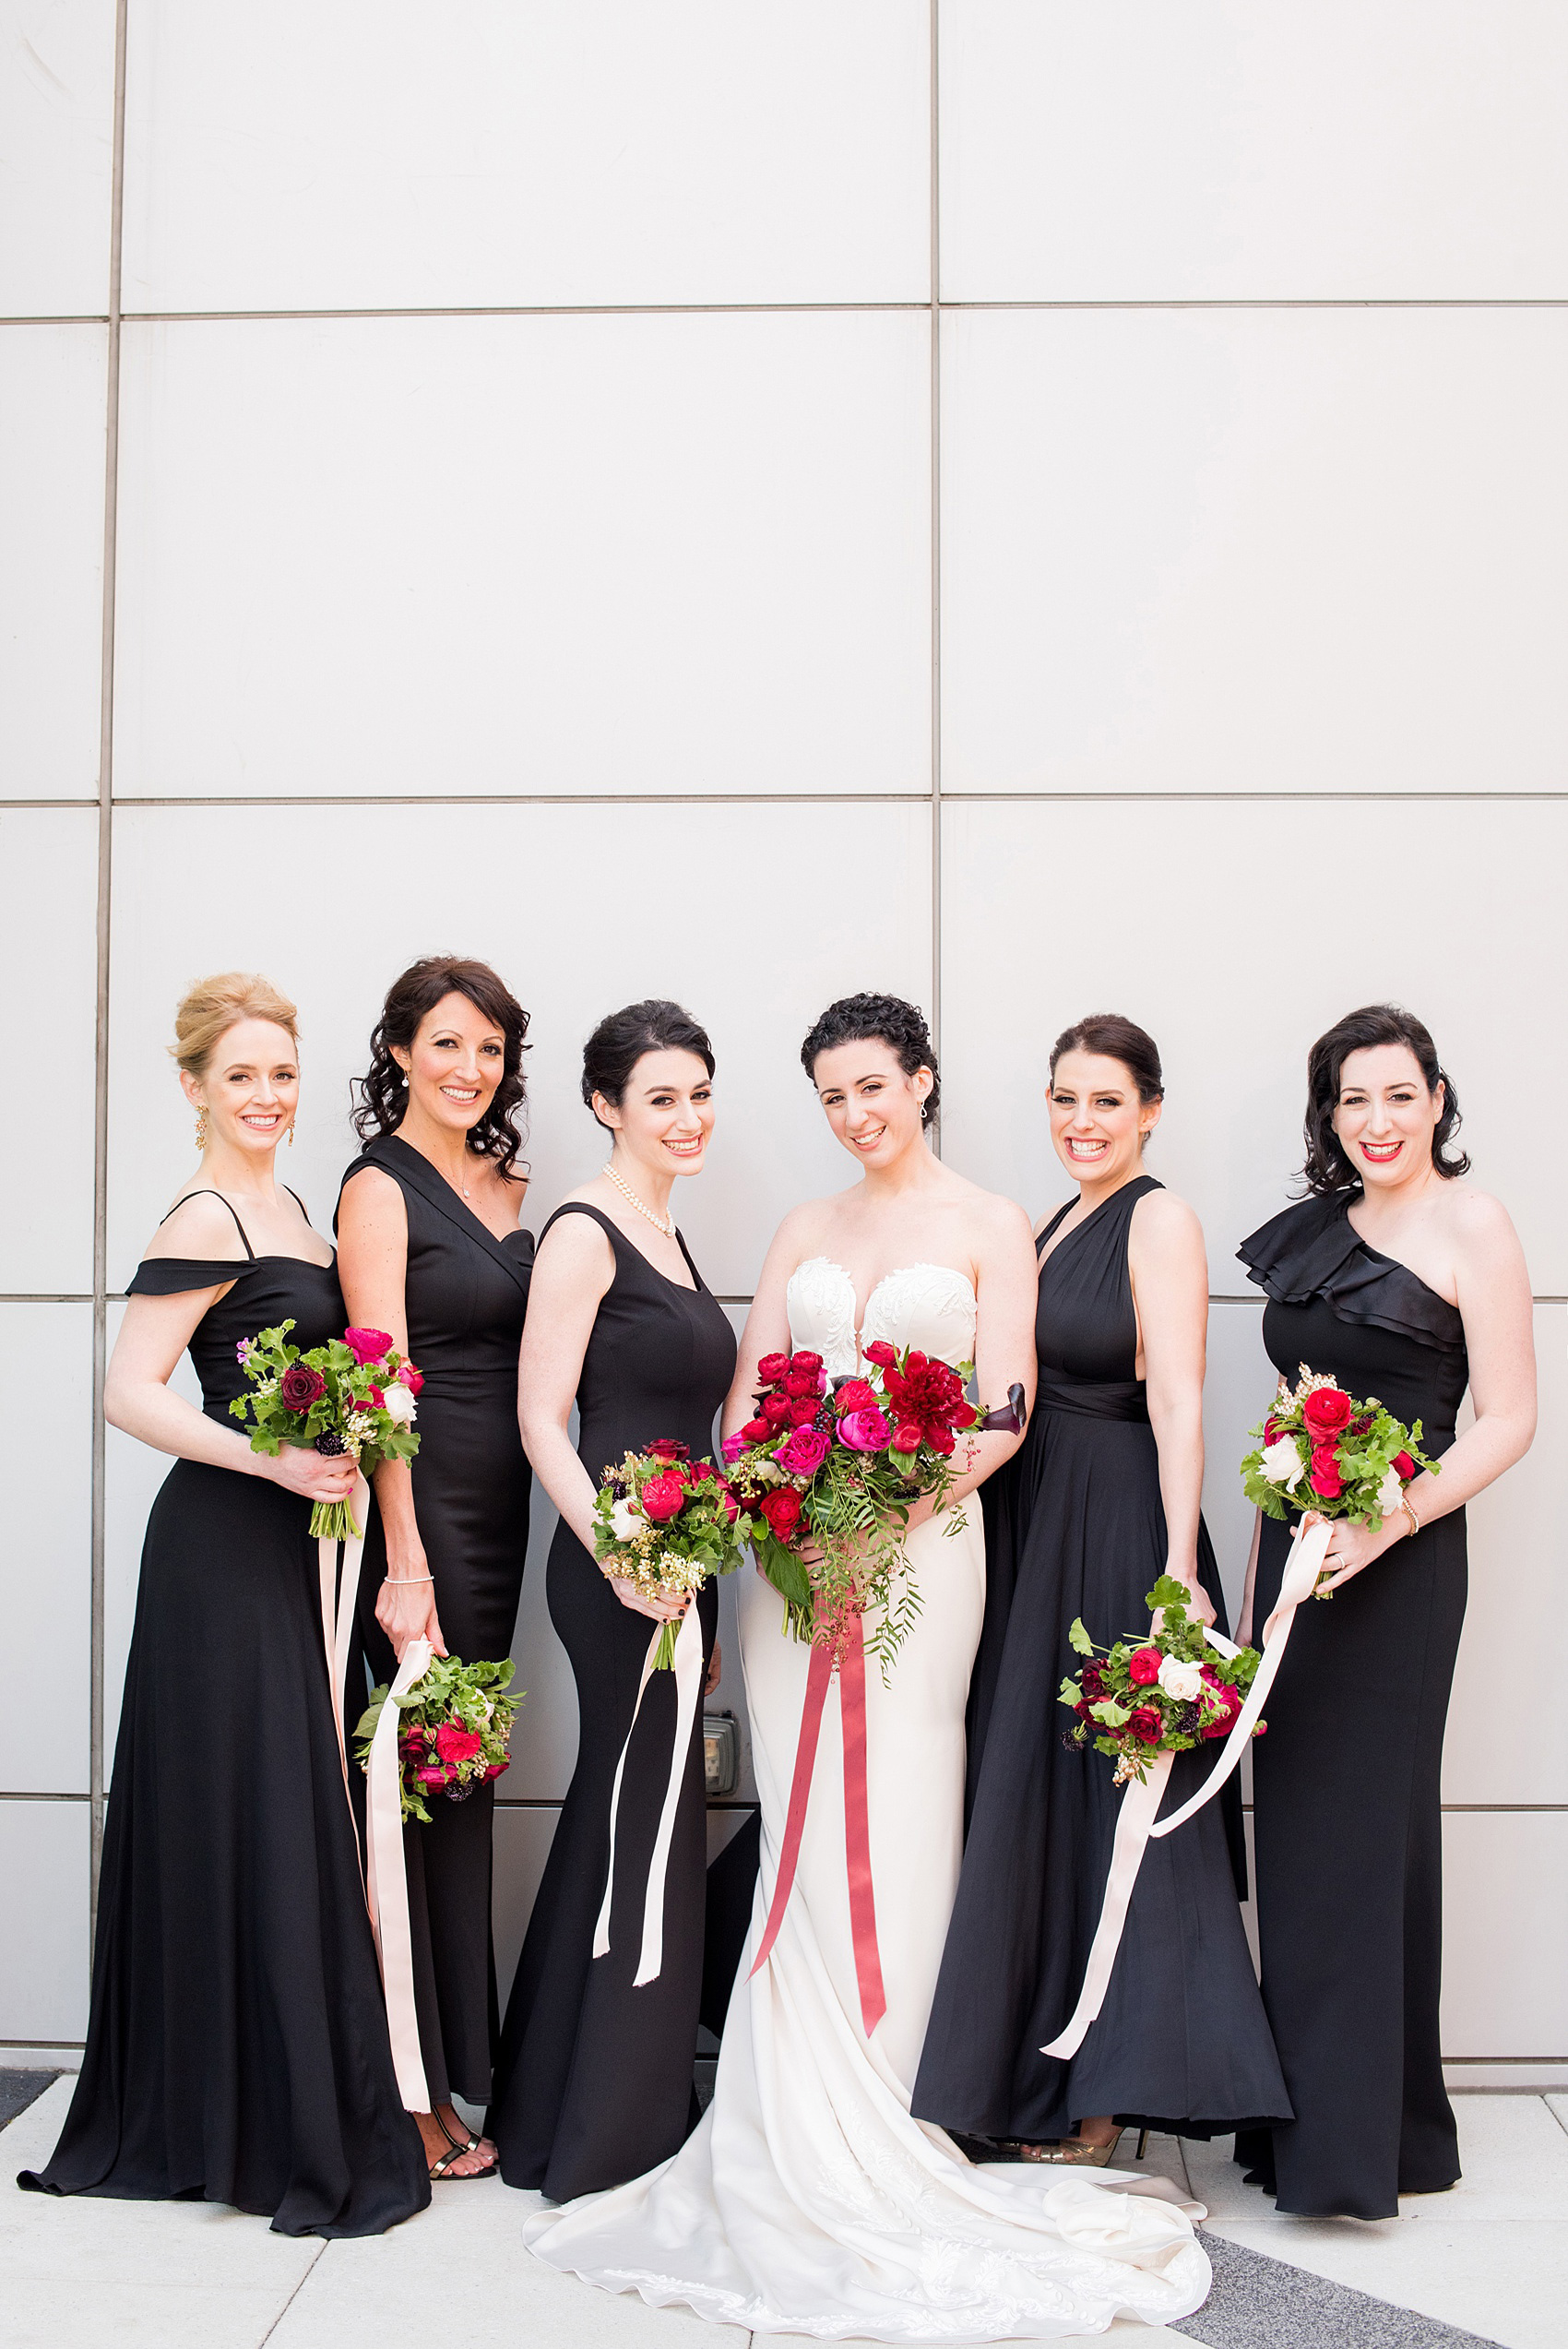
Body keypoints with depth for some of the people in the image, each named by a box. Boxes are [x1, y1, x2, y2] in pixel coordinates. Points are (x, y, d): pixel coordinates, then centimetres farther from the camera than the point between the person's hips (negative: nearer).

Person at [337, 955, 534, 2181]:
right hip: (424, 1511, -7)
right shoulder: (380, 1189, -8)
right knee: (427, 1779, -1)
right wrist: (403, 1565, -20)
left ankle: (461, 2054, 26)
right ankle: (417, 2090, 11)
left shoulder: (504, 1184, 14)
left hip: (502, 1514, 7)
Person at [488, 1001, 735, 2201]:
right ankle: (614, 2137, 14)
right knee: (649, 1821, -1)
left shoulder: (666, 1232, 15)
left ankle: (555, 2110, 30)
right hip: (619, 1568, -9)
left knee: (626, 1818, 16)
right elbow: (542, 1418, -16)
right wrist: (619, 1557, -25)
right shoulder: (584, 1231, -11)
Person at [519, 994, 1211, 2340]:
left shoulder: (988, 1225, 3)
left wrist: (905, 1503, -16)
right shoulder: (805, 1231, 15)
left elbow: (1007, 1409, -3)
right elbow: (749, 1390, 13)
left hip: (921, 1541, -3)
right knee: (803, 1827, 3)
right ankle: (802, 2146, 13)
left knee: (896, 1823, -2)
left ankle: (855, 2146, 10)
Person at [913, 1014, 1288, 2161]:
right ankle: (1031, 2072, 27)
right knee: (1031, 1791, 13)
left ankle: (1105, 2094, 14)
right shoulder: (1053, 1226, 15)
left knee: (1107, 1793, 0)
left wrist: (1180, 1568, -24)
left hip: (1118, 1533, -8)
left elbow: (1178, 1399, -18)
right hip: (1031, 1528, 8)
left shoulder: (1160, 1217, -10)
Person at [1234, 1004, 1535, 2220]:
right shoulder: (1318, 1226, 14)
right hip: (1295, 1549, 7)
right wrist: (1259, 1566, 14)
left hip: (1398, 1562, -7)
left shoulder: (1470, 1223, -6)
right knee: (1294, 1822, 9)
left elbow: (1509, 1419, -10)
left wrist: (1389, 1523, -21)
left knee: (1365, 1825, -2)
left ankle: (1362, 2142, 10)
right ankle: (1305, 2120, 21)